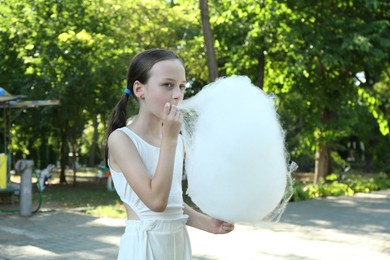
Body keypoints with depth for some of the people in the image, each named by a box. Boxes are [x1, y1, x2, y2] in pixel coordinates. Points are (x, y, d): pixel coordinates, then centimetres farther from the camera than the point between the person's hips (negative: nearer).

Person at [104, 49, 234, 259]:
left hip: (178, 242, 6)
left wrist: (206, 223, 1)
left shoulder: (177, 140, 6)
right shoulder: (121, 139, -13)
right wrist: (169, 138, -20)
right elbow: (156, 201, -21)